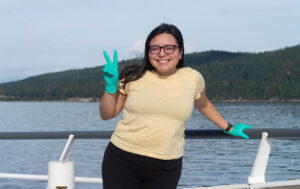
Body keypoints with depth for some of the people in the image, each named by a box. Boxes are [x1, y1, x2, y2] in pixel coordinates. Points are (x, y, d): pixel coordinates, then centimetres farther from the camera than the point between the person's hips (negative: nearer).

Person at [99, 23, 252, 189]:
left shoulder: (193, 79, 3)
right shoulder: (133, 77, -1)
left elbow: (203, 105, 25)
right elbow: (107, 114, 6)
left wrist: (229, 128, 31)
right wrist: (111, 85, -10)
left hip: (166, 169, 1)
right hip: (122, 162, 0)